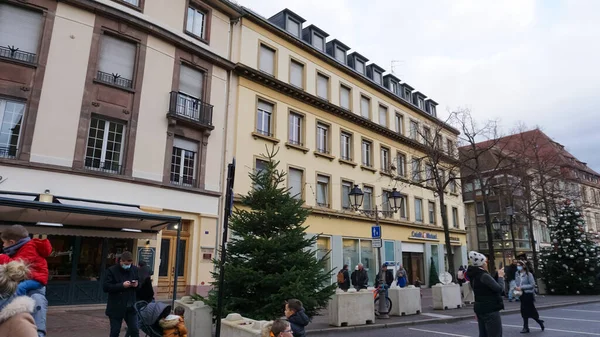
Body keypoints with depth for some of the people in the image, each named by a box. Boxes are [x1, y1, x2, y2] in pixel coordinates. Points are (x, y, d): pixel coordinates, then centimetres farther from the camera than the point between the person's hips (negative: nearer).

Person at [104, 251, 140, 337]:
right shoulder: (112, 270, -10)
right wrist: (122, 285, -24)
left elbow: (139, 283, 14)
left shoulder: (134, 269, 3)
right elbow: (106, 287, -15)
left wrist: (137, 284, -9)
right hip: (116, 307, -3)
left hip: (131, 307, 3)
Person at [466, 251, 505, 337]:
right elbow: (500, 289, -17)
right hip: (490, 310, -9)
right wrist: (500, 276, -5)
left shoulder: (474, 276, 9)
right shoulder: (484, 276, -20)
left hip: (480, 308, 9)